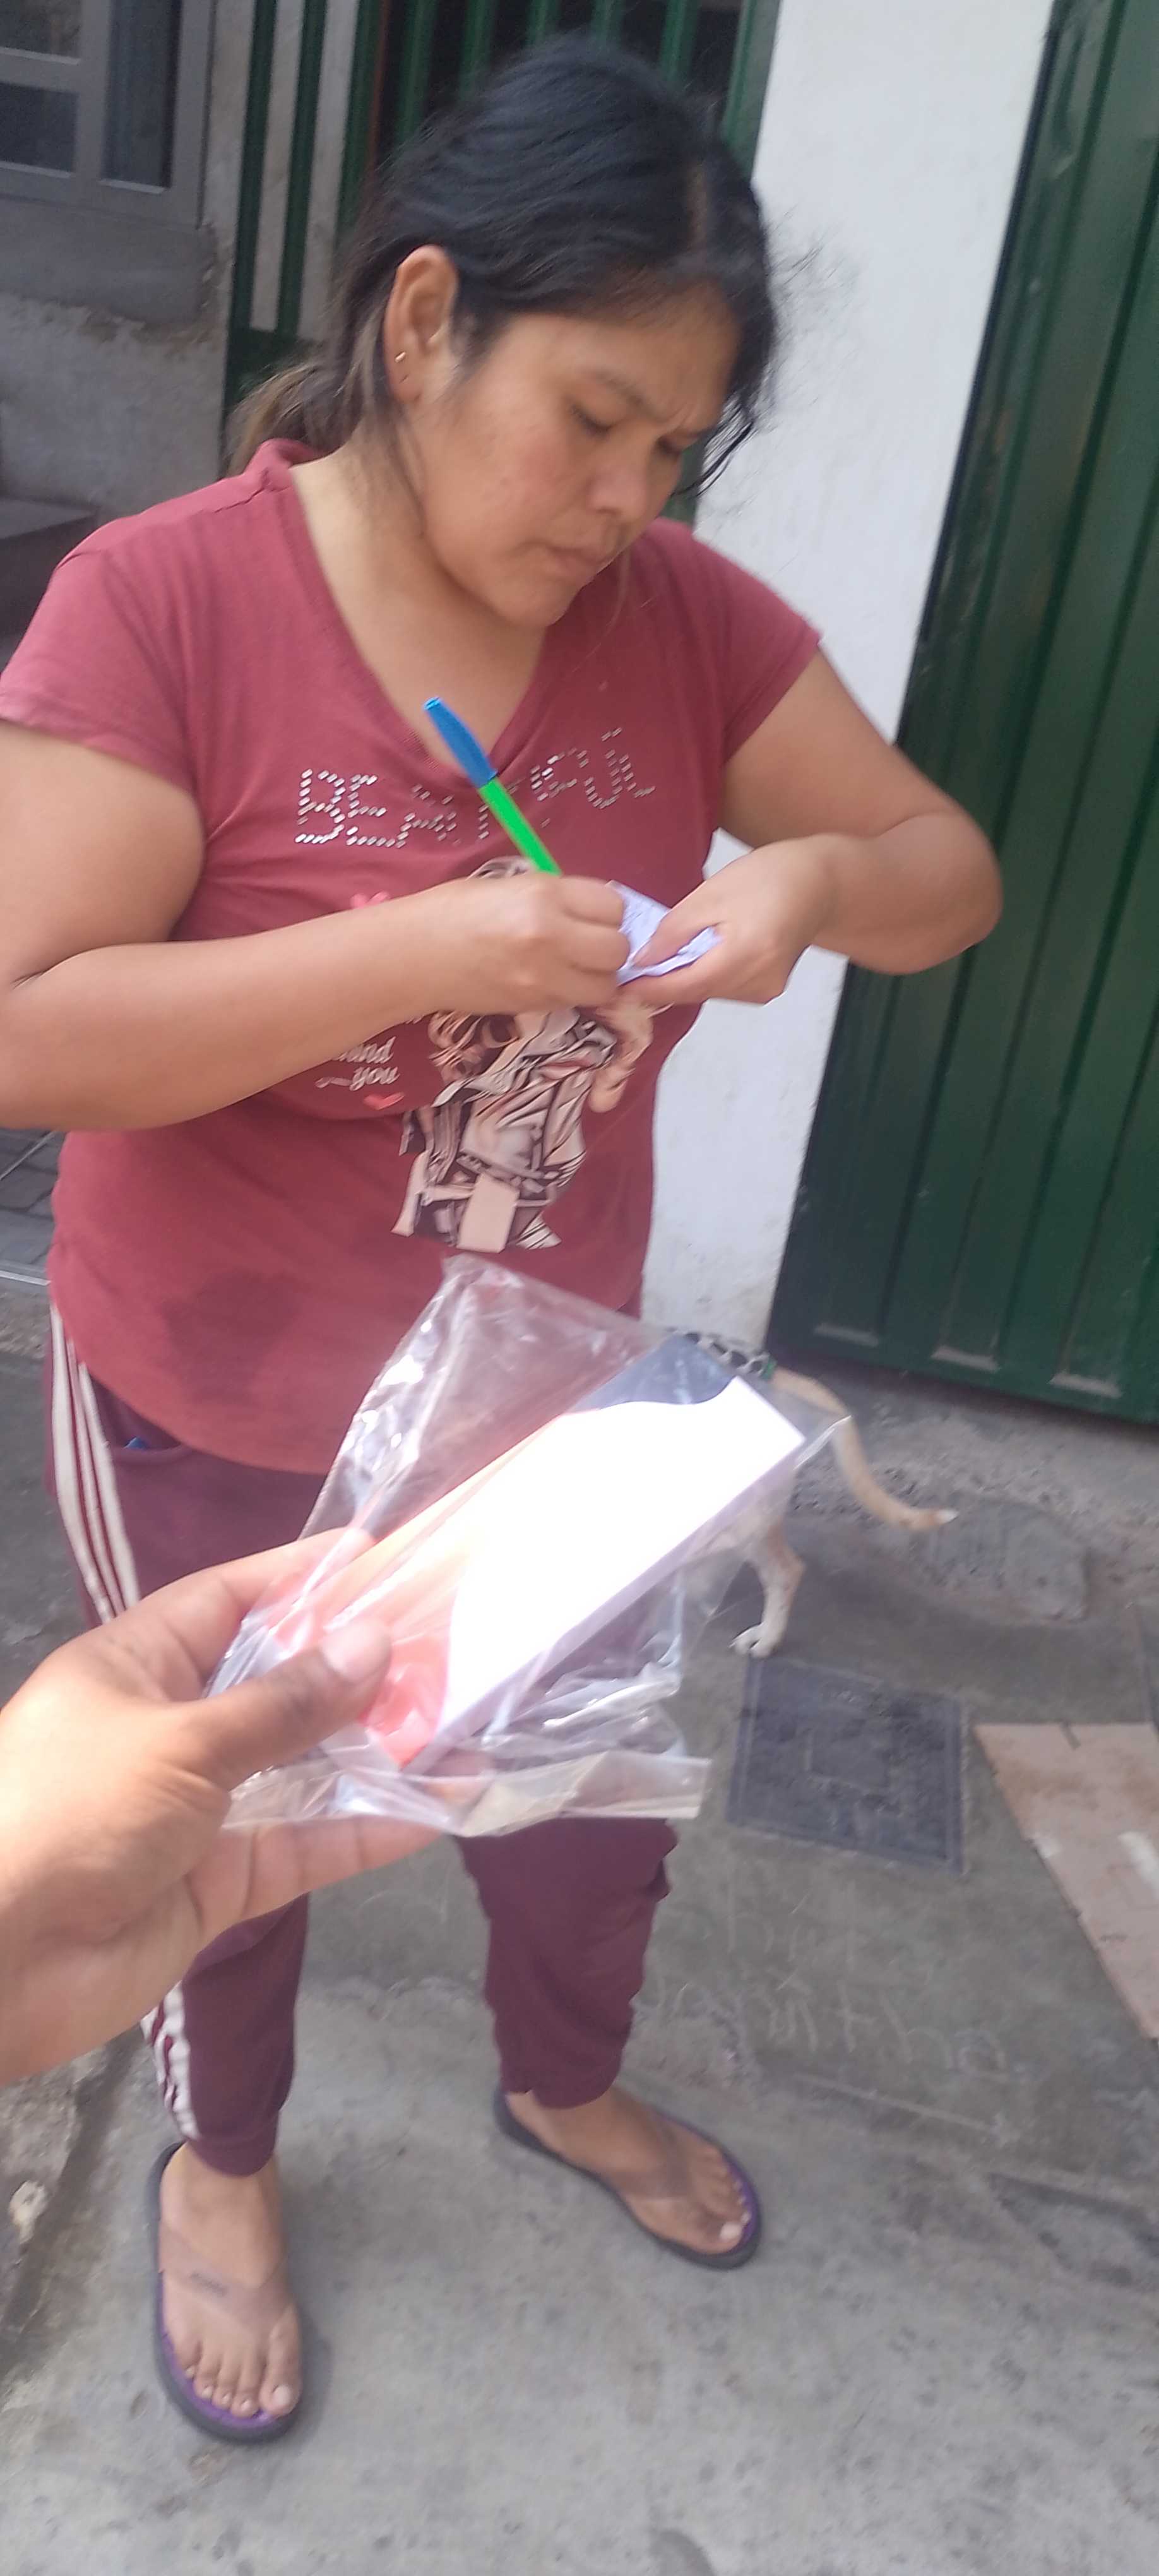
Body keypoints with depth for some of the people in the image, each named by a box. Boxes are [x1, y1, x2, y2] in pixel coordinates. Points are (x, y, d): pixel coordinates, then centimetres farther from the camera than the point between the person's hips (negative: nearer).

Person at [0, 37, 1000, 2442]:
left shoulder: (685, 617, -7)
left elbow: (947, 868, 0)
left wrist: (809, 879, -23)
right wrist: (430, 945, -34)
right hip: (215, 1423, -3)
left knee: (596, 1783, 23)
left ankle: (566, 2078, 58)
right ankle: (223, 2157, 54)